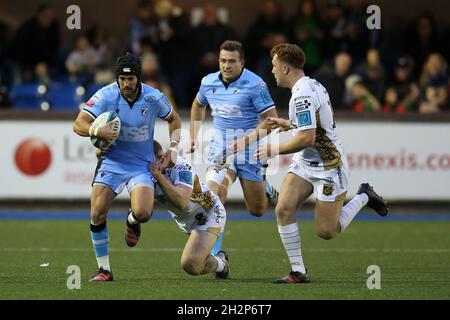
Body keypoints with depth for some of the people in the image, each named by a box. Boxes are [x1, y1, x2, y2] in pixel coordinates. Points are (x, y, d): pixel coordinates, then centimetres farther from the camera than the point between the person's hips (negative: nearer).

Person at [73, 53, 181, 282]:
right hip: (111, 162, 0)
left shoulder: (153, 98, -10)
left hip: (141, 165, 0)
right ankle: (104, 269, 1)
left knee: (143, 213, -23)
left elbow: (174, 119, 11)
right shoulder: (106, 95, -14)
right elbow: (79, 124, -19)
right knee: (97, 214, -15)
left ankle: (132, 222, 18)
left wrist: (173, 147, 0)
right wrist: (96, 131, -39)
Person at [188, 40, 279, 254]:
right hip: (220, 148, 3)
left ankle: (266, 188, 44)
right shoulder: (209, 82, 1)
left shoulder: (254, 85, -15)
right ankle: (214, 253, -17)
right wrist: (194, 137, 18)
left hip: (249, 151, -3)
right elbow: (198, 106, 23)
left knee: (257, 210, 7)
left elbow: (271, 118, -15)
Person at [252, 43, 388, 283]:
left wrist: (274, 150, -17)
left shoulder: (302, 95, -24)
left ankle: (363, 197, 19)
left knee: (326, 232, -3)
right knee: (283, 209, -8)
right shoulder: (312, 85, 8)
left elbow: (307, 138, -29)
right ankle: (298, 271, -4)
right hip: (304, 163, 9)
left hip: (328, 167, -9)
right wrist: (289, 124, 20)